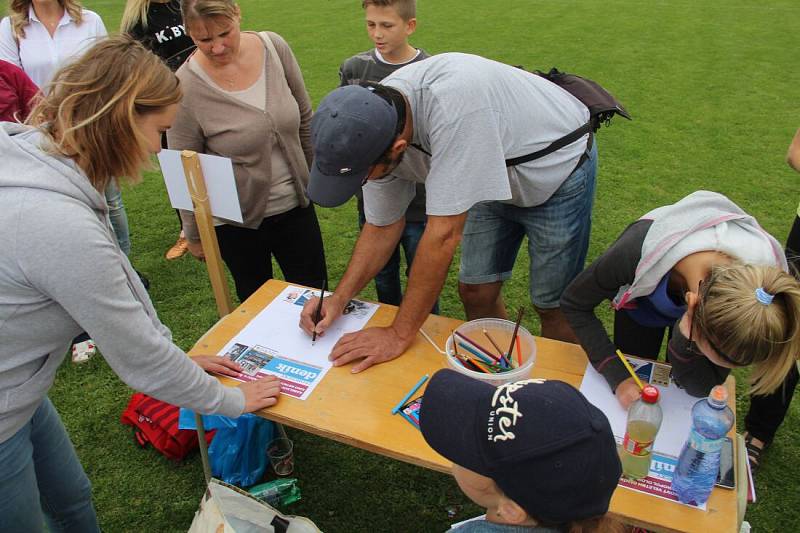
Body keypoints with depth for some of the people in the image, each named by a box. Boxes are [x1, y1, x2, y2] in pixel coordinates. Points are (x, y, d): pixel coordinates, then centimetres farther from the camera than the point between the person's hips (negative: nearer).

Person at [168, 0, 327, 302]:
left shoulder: (274, 47, -10)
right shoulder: (186, 87, -19)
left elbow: (305, 118, 4)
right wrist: (194, 235, 0)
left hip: (295, 205, 3)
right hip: (237, 221, -3)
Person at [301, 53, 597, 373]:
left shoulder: (452, 104, -43)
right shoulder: (372, 125, -19)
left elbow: (444, 233, -39)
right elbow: (382, 226, -6)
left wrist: (400, 334, -31)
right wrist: (339, 298, -17)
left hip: (558, 168, -6)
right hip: (497, 176, 6)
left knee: (552, 306, 2)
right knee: (476, 293, 6)